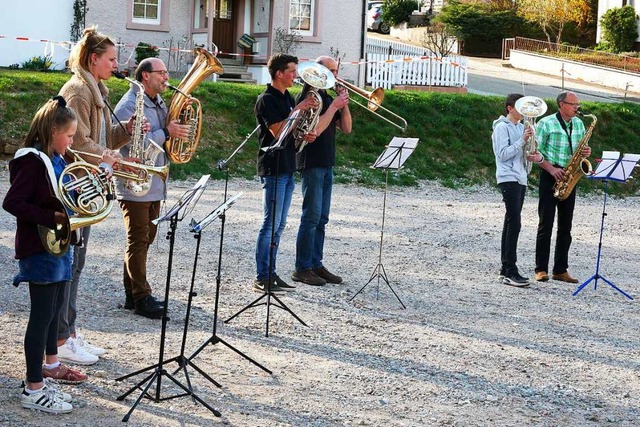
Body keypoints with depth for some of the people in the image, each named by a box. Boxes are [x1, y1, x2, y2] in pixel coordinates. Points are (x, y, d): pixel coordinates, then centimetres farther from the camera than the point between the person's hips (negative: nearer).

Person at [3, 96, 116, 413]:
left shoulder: (55, 160, 10)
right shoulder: (33, 161, -18)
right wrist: (52, 217, -25)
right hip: (40, 249, -9)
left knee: (55, 308, 22)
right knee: (42, 315, -5)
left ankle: (50, 364, 41)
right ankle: (33, 390, 1)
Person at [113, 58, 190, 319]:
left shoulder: (158, 102, 14)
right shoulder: (128, 106, -14)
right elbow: (132, 145, -24)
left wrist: (177, 128, 2)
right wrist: (166, 133, -24)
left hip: (154, 186, 9)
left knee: (145, 240, 14)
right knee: (138, 243, -4)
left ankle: (132, 294, 23)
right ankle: (141, 299, 0)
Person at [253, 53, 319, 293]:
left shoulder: (288, 98, 16)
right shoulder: (267, 99, -11)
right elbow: (278, 131, -20)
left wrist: (305, 136, 3)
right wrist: (298, 110, -17)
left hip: (287, 169, 9)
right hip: (273, 168, -9)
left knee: (278, 225, 10)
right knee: (270, 224, -8)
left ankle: (271, 273, 16)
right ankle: (262, 278, -4)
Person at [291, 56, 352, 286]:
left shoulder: (327, 97, 15)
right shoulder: (307, 96, -10)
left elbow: (346, 128, 12)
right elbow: (315, 129, -20)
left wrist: (344, 104, -2)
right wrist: (334, 106, -17)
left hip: (326, 165, 8)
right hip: (311, 164, -8)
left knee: (321, 219, 10)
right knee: (311, 217, -8)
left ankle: (316, 264, 16)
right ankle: (302, 269, -3)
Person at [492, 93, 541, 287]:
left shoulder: (521, 127, 18)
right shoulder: (502, 127, -6)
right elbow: (503, 154, -14)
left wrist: (537, 156, -2)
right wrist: (522, 140, -18)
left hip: (521, 180, 9)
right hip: (508, 179, -8)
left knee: (510, 223, 9)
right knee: (514, 224, -14)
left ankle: (505, 269, 12)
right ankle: (510, 272, -16)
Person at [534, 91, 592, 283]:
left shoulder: (578, 124, 11)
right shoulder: (546, 123, -7)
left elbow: (581, 148, 21)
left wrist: (586, 152, -3)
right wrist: (552, 169, -19)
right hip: (550, 177, -6)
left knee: (565, 226, 7)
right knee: (546, 224, -5)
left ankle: (560, 270, 12)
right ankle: (541, 269, -2)